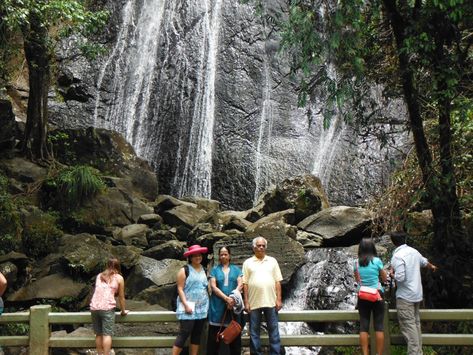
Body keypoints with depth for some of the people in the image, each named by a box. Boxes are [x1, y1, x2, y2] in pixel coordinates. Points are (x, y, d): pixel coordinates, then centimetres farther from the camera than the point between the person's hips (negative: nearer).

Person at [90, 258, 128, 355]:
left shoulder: (99, 276, 21)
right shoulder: (119, 278, 10)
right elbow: (121, 297, 12)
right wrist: (123, 311, 24)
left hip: (94, 307, 4)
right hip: (107, 307, -4)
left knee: (98, 334, 11)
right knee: (107, 334, -5)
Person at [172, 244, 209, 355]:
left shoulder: (204, 270, 12)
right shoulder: (184, 270, -5)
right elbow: (180, 289, -9)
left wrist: (208, 304, 10)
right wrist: (186, 305, -17)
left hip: (202, 308, 6)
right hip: (188, 306, -6)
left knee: (197, 334, 8)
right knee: (184, 334, -10)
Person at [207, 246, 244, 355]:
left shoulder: (236, 269, 12)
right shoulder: (215, 269, 8)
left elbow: (240, 284, 1)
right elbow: (213, 286, -3)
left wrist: (233, 297, -17)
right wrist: (226, 298, -15)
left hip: (233, 305, 1)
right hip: (218, 305, -1)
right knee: (215, 334, -1)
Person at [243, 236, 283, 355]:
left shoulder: (272, 261, 8)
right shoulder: (248, 263, 5)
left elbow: (277, 281, 6)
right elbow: (245, 283, 2)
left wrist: (279, 299, -2)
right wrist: (246, 302, -4)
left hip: (271, 301, 1)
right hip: (254, 302, 0)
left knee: (273, 330, 4)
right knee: (254, 331, 6)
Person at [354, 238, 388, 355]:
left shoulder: (357, 263, 0)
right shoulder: (377, 261, -7)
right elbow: (385, 279, 3)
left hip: (363, 296, 2)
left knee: (364, 327, 5)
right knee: (379, 327, 4)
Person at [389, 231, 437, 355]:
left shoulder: (397, 256, -20)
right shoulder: (413, 251, 5)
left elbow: (400, 278, -25)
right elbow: (424, 262, 25)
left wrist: (392, 274, -4)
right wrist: (432, 266, 46)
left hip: (405, 296, -8)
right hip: (417, 294, 8)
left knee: (408, 325, -6)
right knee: (416, 323, 15)